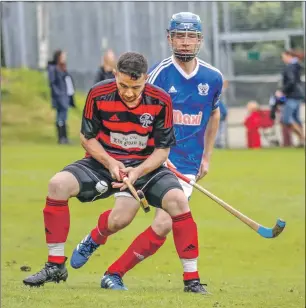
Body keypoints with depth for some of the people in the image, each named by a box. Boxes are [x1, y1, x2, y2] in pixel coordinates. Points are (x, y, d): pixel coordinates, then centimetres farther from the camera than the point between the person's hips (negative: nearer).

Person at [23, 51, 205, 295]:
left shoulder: (161, 101, -16)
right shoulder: (99, 95, -15)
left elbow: (162, 149, -9)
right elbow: (88, 137, -3)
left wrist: (137, 172, -26)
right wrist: (110, 163, -20)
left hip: (146, 165, -1)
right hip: (104, 160, 1)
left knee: (177, 200, -29)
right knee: (59, 184, -26)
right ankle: (56, 266, -15)